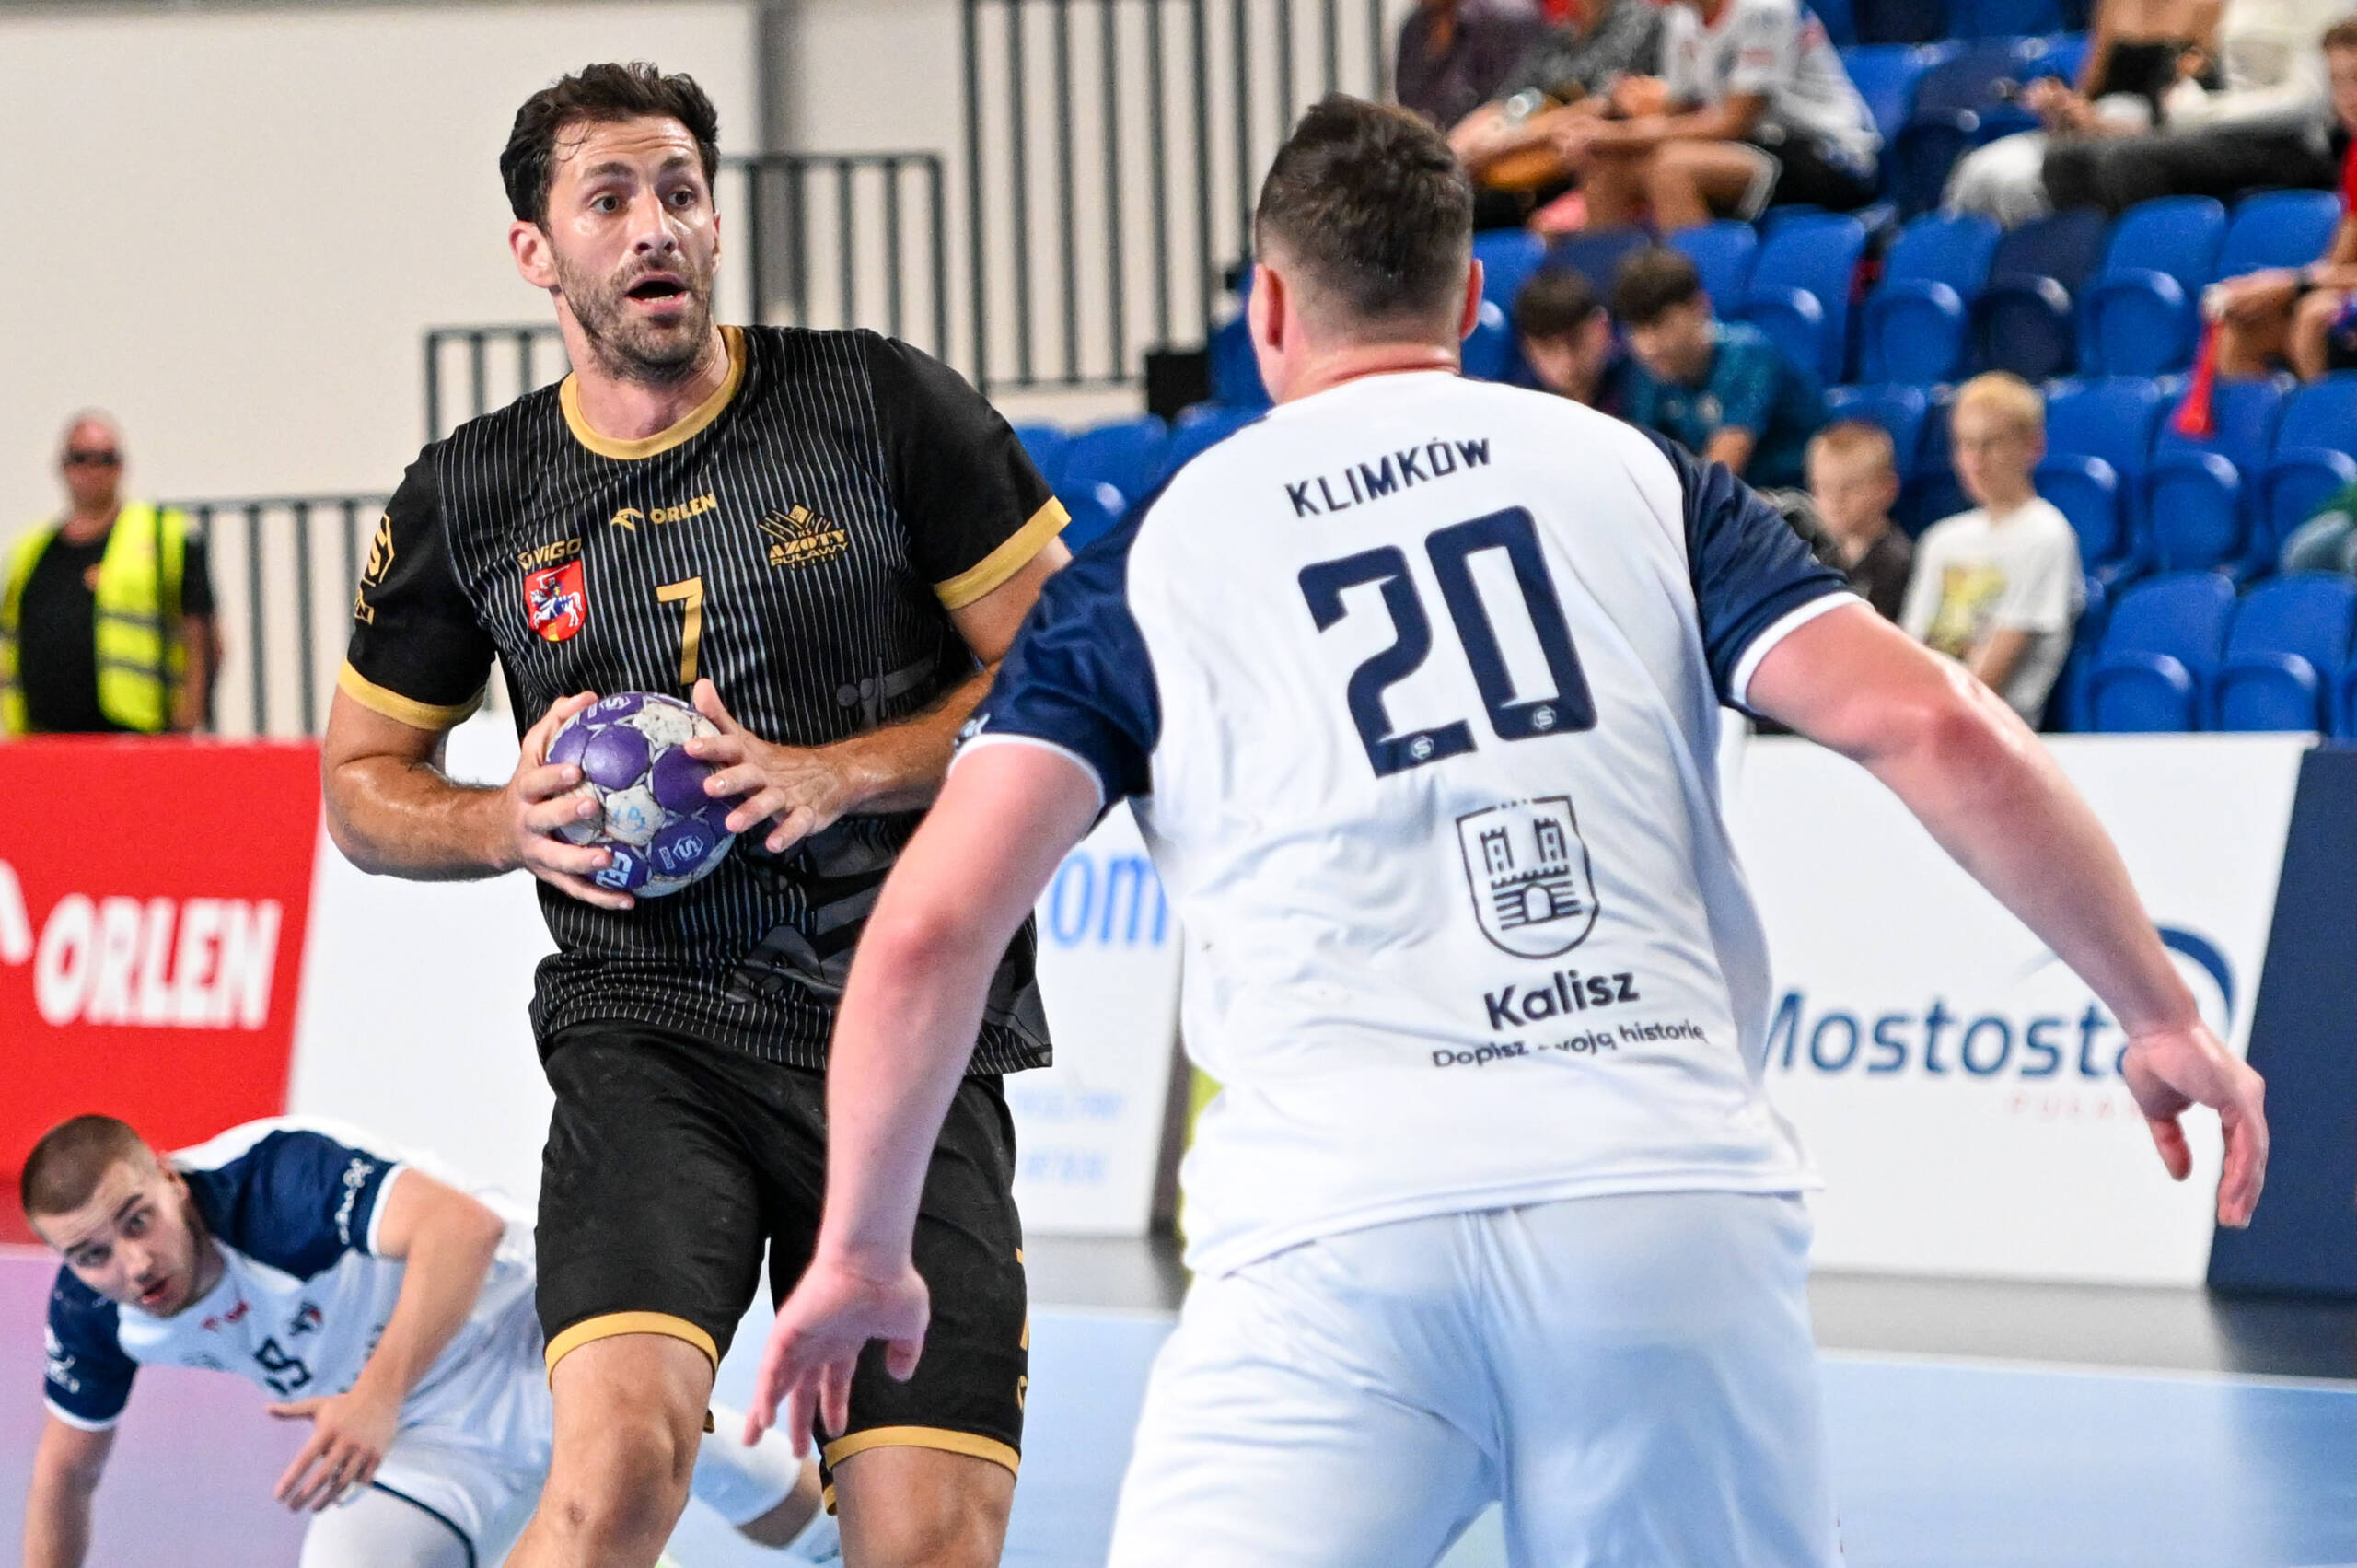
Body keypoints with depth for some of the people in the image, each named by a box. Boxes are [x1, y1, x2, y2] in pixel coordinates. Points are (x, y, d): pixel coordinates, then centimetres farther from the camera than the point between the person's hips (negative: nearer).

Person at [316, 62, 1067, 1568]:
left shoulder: (881, 404, 2)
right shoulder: (471, 499, 8)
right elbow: (361, 781, 19)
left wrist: (838, 776, -10)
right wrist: (512, 823, -3)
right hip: (646, 1030, 0)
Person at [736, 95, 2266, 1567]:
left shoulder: (1148, 562, 15)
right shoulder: (1640, 479, 16)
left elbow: (929, 929, 7)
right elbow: (1938, 730, 4)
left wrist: (862, 1250, 19)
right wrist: (2165, 1016, 13)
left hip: (1335, 1232, -1)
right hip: (1679, 1207, 1)